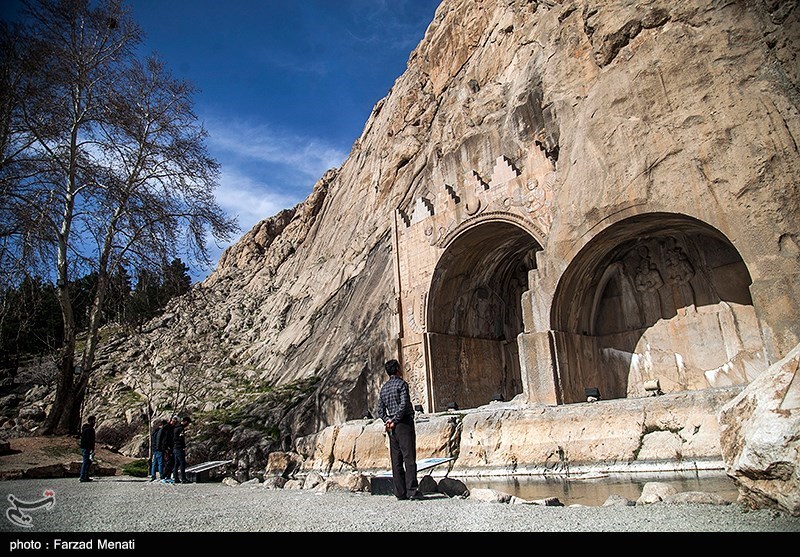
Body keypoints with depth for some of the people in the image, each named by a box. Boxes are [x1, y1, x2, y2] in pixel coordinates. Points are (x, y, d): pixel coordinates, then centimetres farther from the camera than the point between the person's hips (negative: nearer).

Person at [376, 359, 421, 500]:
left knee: (396, 460, 7)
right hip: (404, 423, -7)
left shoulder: (384, 387, 14)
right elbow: (403, 405, -17)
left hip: (392, 427, 7)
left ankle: (400, 492, 8)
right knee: (409, 458, -7)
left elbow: (380, 409, 12)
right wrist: (395, 420, -11)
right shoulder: (401, 384, -7)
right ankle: (412, 491, -11)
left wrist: (387, 420, 4)